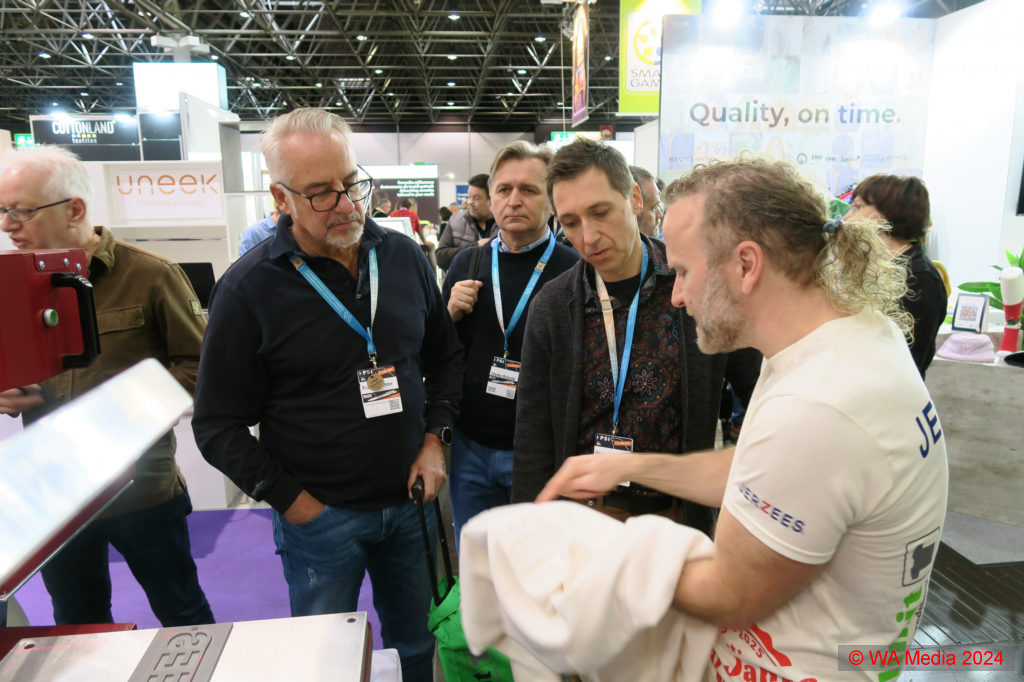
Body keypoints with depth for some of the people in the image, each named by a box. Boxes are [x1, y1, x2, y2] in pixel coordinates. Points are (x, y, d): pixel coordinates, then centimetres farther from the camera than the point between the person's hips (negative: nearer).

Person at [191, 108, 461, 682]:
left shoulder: (404, 257, -1)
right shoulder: (249, 288, -13)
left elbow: (446, 356, 10)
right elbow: (218, 426, -8)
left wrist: (436, 438, -1)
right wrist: (292, 500, -10)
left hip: (410, 500, 4)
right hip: (320, 516, -3)